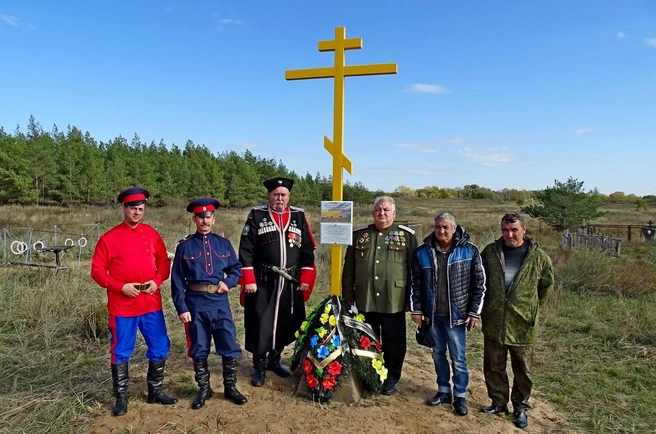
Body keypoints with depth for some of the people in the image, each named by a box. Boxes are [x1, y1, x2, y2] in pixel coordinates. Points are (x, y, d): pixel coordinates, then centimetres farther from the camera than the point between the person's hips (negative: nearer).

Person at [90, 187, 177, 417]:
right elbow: (97, 270, -5)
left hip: (151, 304, 3)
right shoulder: (109, 238, -5)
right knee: (121, 352, 8)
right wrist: (121, 286, -16)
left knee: (160, 348, 9)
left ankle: (155, 391, 26)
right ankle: (121, 397, 25)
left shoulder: (152, 234, 4)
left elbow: (164, 262, 9)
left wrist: (157, 281, -9)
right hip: (122, 306, -3)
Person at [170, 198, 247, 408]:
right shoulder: (185, 246, 0)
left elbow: (236, 268, 12)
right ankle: (204, 389, 27)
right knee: (199, 350, 10)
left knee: (230, 347, 5)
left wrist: (228, 282, -9)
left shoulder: (223, 243, 6)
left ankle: (230, 387, 23)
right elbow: (177, 280, -1)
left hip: (220, 302, 2)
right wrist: (181, 308, -6)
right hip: (195, 304, -1)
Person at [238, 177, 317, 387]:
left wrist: (306, 279, 1)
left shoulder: (299, 216, 6)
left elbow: (308, 250, 7)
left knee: (288, 324, 12)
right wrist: (249, 280, -10)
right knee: (261, 324, 2)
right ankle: (259, 366, 21)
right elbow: (246, 250, -5)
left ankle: (275, 359, 33)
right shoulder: (256, 215, -1)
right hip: (263, 283, -3)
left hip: (291, 283, 3)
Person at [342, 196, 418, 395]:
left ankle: (391, 378, 27)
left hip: (394, 302, -2)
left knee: (393, 342, 9)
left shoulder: (406, 235, 0)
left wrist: (411, 298, -2)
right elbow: (349, 268, 9)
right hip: (364, 300, 2)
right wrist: (348, 296, 7)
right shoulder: (359, 234, 7)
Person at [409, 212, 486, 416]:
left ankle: (460, 395, 24)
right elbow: (416, 283, 4)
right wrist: (416, 309, 3)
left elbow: (479, 284, -4)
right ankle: (444, 391, 33)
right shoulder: (422, 252, -1)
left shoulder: (469, 251, -8)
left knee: (458, 357, 5)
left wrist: (474, 312, -6)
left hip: (456, 314, -3)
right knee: (438, 354, 16)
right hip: (433, 314, 3)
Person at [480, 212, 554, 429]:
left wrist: (530, 308, 10)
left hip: (522, 324, -1)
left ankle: (520, 408, 32)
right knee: (493, 367, 14)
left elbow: (547, 285, 8)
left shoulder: (538, 257, -7)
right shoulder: (490, 252, -4)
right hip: (493, 322, 2)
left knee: (522, 371, 13)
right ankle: (499, 402, 33)